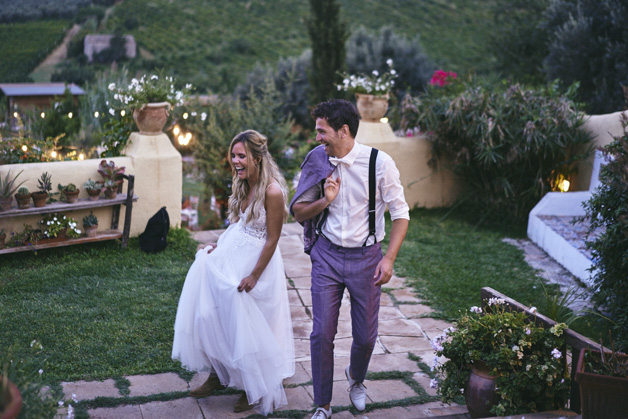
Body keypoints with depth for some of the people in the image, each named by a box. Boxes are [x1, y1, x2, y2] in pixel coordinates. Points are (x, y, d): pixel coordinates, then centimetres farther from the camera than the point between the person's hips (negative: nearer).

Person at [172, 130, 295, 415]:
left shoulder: (272, 191, -24)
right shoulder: (243, 184, 1)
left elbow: (272, 240, -19)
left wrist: (253, 276, -16)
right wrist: (220, 245, 7)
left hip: (256, 261, -8)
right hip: (230, 255, 8)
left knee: (248, 327, 5)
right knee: (212, 315, 12)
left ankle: (256, 391, 27)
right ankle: (217, 375, 31)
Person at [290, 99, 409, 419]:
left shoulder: (379, 162, -12)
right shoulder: (317, 161, -4)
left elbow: (400, 213, -4)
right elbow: (298, 212, 5)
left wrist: (389, 258, -11)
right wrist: (325, 200, -15)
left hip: (365, 257, -1)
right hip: (327, 255, 1)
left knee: (366, 336, 8)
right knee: (322, 333, -2)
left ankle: (355, 378, 43)